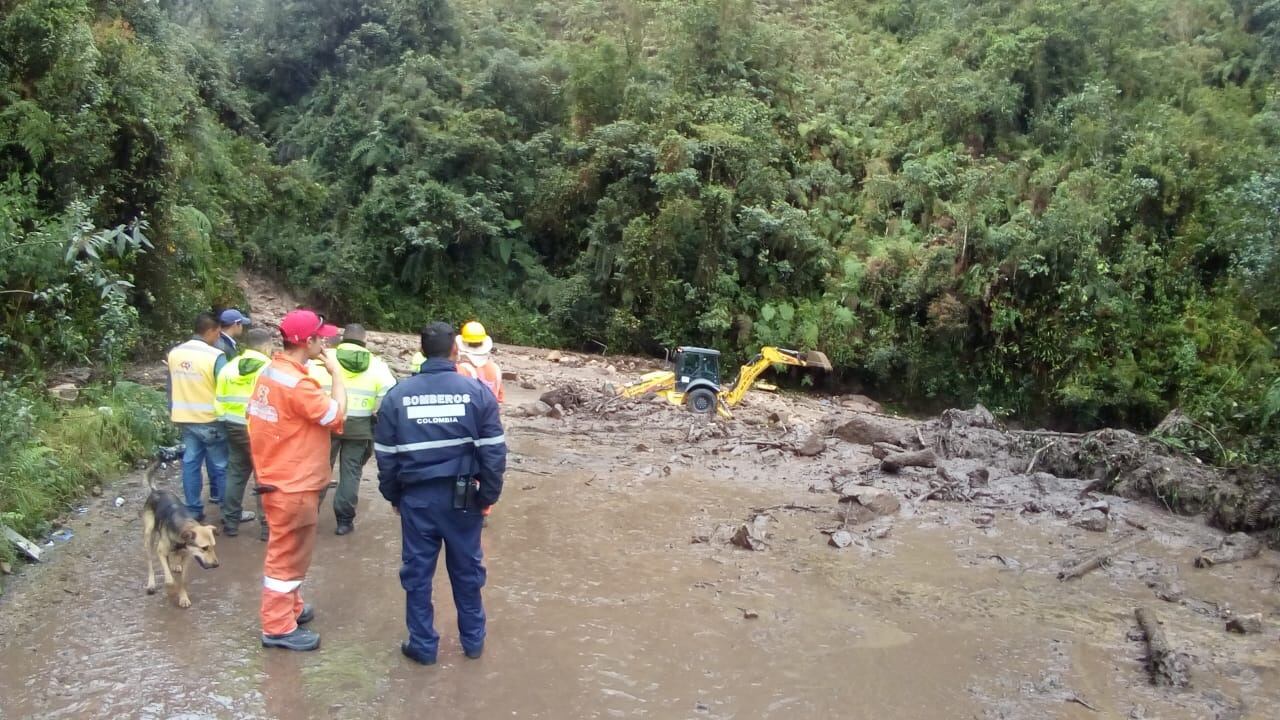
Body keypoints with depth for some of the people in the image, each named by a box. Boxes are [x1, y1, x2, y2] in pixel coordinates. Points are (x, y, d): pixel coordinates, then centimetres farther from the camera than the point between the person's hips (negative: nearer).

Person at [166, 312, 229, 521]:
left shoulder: (174, 353, 2)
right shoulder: (215, 356, -19)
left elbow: (171, 387, 11)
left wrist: (173, 413, 22)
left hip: (185, 419, 6)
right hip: (210, 420, -6)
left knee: (190, 463, 12)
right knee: (221, 466, 5)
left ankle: (193, 510, 17)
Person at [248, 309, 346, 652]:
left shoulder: (270, 372, 5)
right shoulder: (296, 383, -25)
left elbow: (254, 418, 13)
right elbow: (337, 414, -20)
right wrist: (335, 372, -11)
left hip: (278, 476, 10)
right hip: (293, 483, -10)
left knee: (287, 550, 22)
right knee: (288, 554, 1)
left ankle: (288, 607, 36)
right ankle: (278, 627, 10)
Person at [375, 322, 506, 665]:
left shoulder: (398, 394, -4)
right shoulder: (477, 391, -7)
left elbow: (385, 453, 2)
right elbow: (493, 451, -7)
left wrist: (392, 495, 14)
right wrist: (488, 494, 4)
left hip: (416, 496, 0)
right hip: (462, 496, 0)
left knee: (417, 571, 12)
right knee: (467, 569, 15)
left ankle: (423, 645, 21)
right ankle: (473, 640, 27)